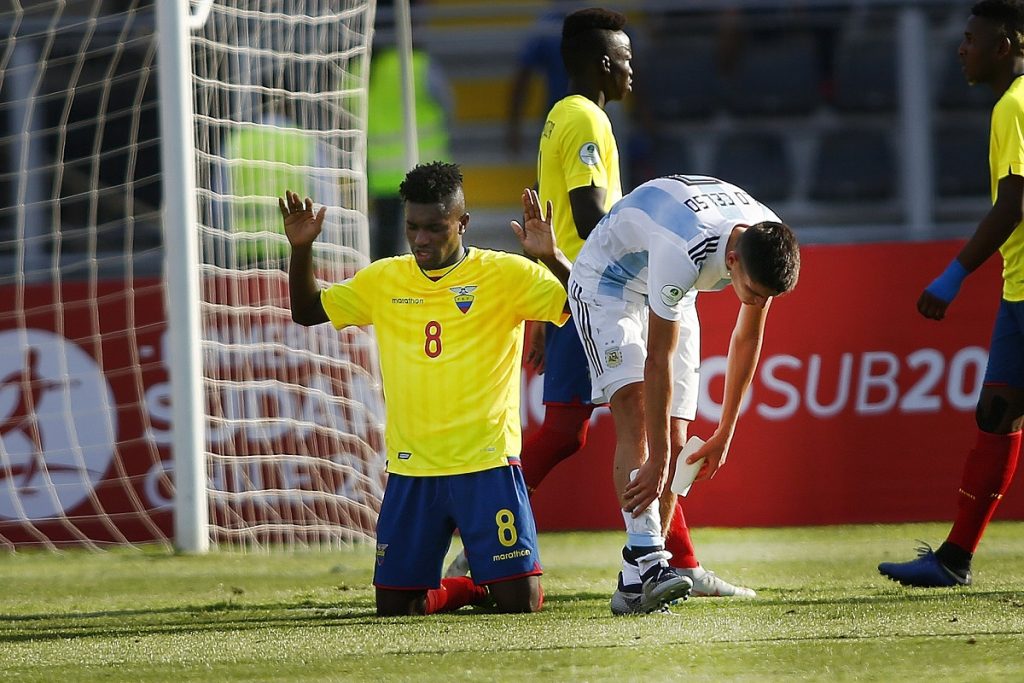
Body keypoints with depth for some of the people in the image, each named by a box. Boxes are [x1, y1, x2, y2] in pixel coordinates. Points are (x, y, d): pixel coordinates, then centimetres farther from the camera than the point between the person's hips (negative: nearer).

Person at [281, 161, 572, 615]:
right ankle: (471, 590, 30)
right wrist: (301, 249, 3)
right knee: (393, 607, 1)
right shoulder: (384, 280, 9)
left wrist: (550, 257, -29)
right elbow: (307, 311, 18)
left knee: (520, 602, -8)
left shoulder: (505, 274, -4)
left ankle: (498, 579, 28)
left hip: (487, 462, -4)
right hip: (410, 470, 4)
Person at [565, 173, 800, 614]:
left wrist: (724, 435, 1)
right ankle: (644, 560, -37)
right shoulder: (684, 250, -42)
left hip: (672, 294, 7)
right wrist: (656, 461, -31)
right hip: (606, 283, -7)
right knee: (637, 413, -26)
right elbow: (658, 361, -35)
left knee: (674, 440, -4)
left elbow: (747, 339, -4)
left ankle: (640, 581, -1)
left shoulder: (769, 247, -21)